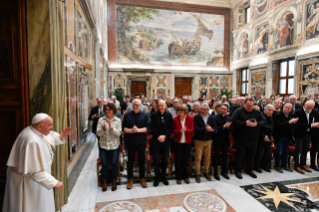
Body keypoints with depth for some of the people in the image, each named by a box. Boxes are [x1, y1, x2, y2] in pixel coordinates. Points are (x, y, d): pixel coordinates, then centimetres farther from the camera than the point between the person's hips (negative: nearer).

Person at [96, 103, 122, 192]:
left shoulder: (118, 120, -1)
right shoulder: (101, 120, 1)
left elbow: (119, 133, -9)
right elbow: (98, 133, -4)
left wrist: (112, 128, -25)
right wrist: (103, 128, -23)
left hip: (114, 146, 0)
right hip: (103, 145, 1)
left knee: (114, 163, 1)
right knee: (104, 164, 0)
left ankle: (114, 181, 23)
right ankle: (104, 182, 21)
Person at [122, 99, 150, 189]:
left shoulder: (144, 115, 2)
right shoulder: (127, 115, 4)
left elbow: (148, 127, -4)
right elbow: (123, 127, 1)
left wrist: (138, 130, -18)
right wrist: (130, 130, -17)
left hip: (141, 141, 0)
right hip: (130, 142, 0)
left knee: (142, 160, 10)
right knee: (130, 160, 9)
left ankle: (142, 178, 27)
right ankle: (130, 179, 24)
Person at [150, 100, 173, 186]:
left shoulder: (169, 115, 4)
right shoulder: (154, 115, -1)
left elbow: (171, 128, 2)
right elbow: (152, 127, -4)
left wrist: (164, 136, -11)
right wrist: (158, 137, -13)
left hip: (166, 140, 2)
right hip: (156, 140, -2)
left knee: (165, 160, 8)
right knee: (156, 160, 1)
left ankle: (163, 176, 26)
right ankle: (157, 177, 18)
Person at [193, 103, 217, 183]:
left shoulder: (212, 118, 4)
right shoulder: (196, 117, -8)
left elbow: (215, 128, -3)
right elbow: (195, 129, -17)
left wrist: (211, 129, -25)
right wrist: (205, 129, -25)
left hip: (209, 140, 4)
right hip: (199, 140, -3)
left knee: (208, 158, 12)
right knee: (198, 158, 1)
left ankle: (206, 172, 29)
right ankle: (197, 174, 14)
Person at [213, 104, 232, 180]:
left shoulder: (228, 118, 5)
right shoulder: (216, 118, -9)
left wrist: (228, 126, -19)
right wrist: (223, 126, -26)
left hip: (226, 140, 4)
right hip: (218, 140, -4)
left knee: (225, 156, 14)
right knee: (216, 156, 7)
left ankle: (224, 172, 30)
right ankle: (216, 173, 19)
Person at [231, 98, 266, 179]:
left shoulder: (256, 112, 8)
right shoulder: (238, 111, -7)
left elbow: (263, 121, 7)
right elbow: (234, 121, -17)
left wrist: (257, 124, -13)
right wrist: (245, 123, -21)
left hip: (253, 138, 5)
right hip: (241, 138, -5)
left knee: (251, 154, 14)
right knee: (240, 154, 2)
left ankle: (249, 170, 31)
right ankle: (238, 171, 15)